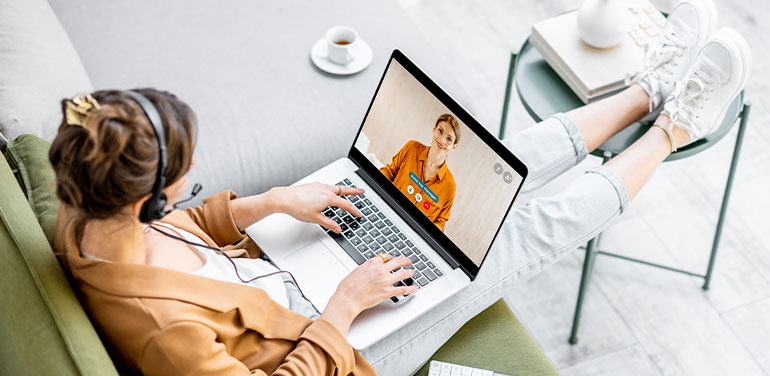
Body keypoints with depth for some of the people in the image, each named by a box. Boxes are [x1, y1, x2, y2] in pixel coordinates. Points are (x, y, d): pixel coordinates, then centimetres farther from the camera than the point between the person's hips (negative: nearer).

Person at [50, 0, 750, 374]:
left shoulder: (87, 222, -14)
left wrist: (273, 201, -7)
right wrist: (347, 303, -21)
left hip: (278, 275, 7)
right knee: (528, 231, -3)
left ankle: (648, 90, 20)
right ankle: (673, 125, 20)